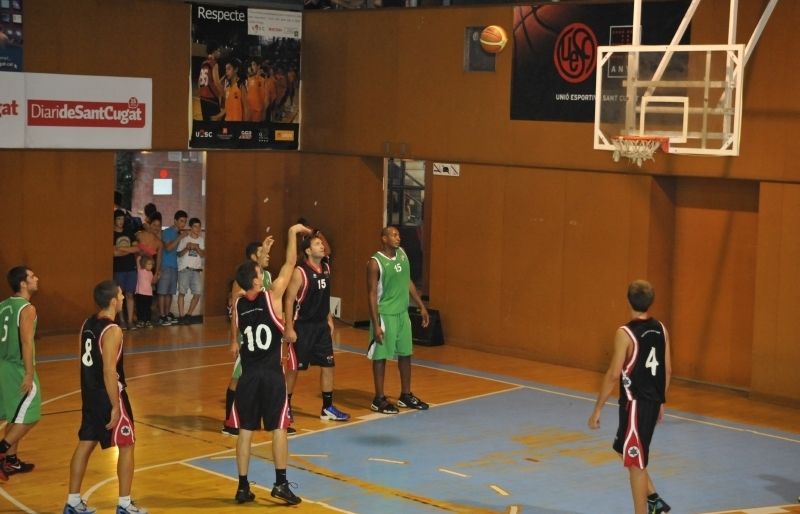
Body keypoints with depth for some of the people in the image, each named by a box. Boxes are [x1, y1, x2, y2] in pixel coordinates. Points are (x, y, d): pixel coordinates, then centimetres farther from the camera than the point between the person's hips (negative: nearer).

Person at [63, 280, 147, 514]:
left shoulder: (87, 324, 6)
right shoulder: (112, 331, -20)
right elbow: (109, 371, -23)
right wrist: (115, 406, -20)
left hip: (89, 393, 8)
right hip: (108, 394, -8)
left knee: (85, 444, 14)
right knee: (126, 446, 4)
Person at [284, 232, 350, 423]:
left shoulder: (326, 268, 6)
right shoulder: (300, 272, -17)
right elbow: (289, 300, -16)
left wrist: (329, 319, 15)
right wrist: (289, 328, -19)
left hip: (321, 325, 7)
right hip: (302, 326, -7)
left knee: (328, 365, 6)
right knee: (294, 368, 3)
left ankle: (327, 408, 15)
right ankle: (286, 406, 17)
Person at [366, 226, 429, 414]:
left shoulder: (402, 254, 6)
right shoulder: (375, 263, -16)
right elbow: (372, 294, -16)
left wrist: (421, 306, 14)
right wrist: (376, 324, -19)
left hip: (403, 313, 7)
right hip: (385, 315, -7)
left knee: (406, 354, 13)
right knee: (381, 356, 1)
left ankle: (406, 396, 25)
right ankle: (379, 399, 10)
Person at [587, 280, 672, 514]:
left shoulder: (625, 333, -17)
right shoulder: (661, 329, 4)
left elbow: (614, 375, -18)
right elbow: (667, 370, 11)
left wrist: (597, 410, -11)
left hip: (635, 404, -8)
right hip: (653, 402, 8)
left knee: (635, 462, 1)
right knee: (624, 449, 24)